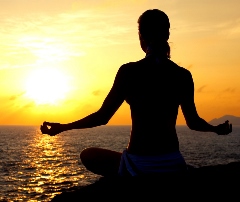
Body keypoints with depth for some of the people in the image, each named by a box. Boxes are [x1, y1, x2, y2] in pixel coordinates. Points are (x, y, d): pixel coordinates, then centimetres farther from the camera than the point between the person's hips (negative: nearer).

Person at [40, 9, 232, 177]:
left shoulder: (128, 72, -9)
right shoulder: (183, 76, 0)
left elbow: (102, 117, -6)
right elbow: (194, 122, 7)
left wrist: (62, 127, 8)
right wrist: (217, 129, 29)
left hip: (137, 164, -2)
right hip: (172, 163, 3)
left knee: (88, 156, 26)